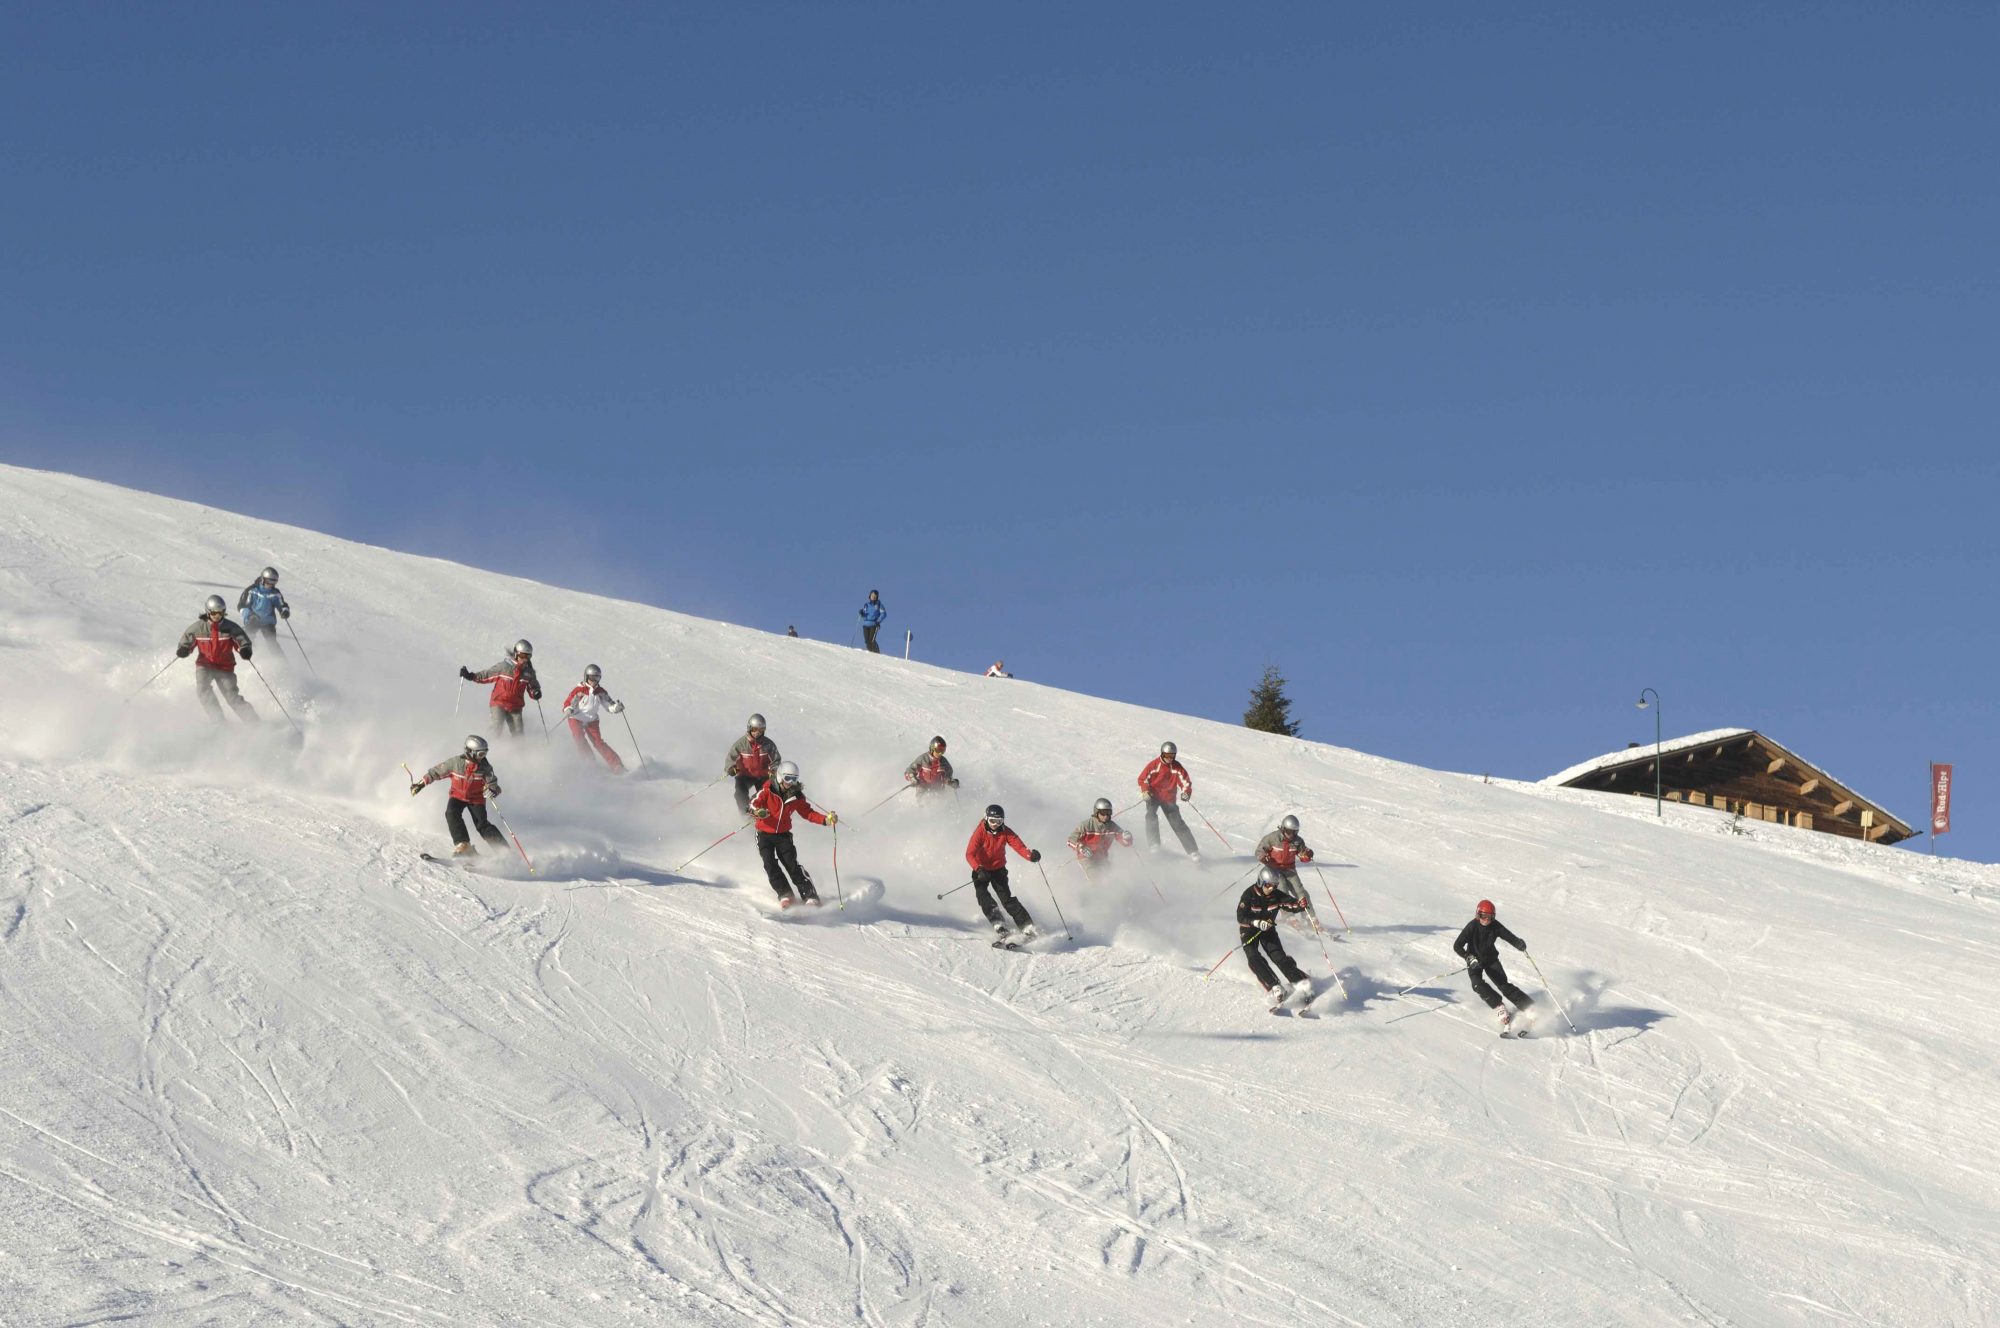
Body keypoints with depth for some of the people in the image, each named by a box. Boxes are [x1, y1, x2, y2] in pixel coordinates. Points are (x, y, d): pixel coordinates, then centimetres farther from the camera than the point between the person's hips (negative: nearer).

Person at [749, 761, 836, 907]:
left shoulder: (796, 795, -2)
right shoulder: (768, 790, -12)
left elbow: (808, 813, 4)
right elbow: (754, 803, -18)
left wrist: (826, 819, -10)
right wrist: (758, 811, -42)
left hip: (783, 835, 1)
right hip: (765, 833, -1)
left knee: (792, 865, -11)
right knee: (770, 865, -17)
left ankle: (810, 896, -12)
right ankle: (784, 894, -13)